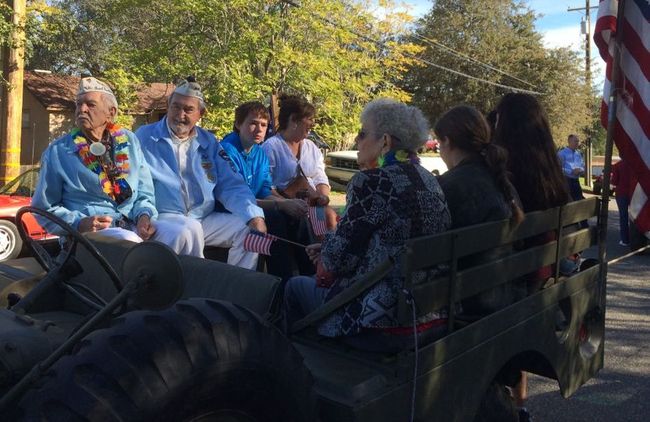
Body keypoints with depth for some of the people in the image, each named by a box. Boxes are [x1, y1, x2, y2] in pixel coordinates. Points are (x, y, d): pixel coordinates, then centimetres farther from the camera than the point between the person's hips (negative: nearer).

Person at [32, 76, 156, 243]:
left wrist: (144, 215, -6)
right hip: (88, 234, -4)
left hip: (134, 228, 4)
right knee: (130, 241, -35)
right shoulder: (57, 151, 4)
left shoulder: (129, 142, 12)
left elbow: (144, 193, 16)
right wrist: (78, 223, -11)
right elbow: (45, 209, 7)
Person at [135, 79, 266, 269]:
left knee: (249, 229, -14)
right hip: (162, 218, -4)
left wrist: (254, 216, -9)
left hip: (205, 219, 4)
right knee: (188, 230, -34)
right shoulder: (145, 137, 5)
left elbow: (231, 185, 9)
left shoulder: (208, 142, 14)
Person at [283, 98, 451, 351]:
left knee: (295, 286, 16)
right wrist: (328, 249, 16)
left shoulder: (372, 181, -18)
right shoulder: (429, 181, 7)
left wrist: (326, 249, 9)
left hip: (386, 323, -8)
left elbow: (339, 258, -14)